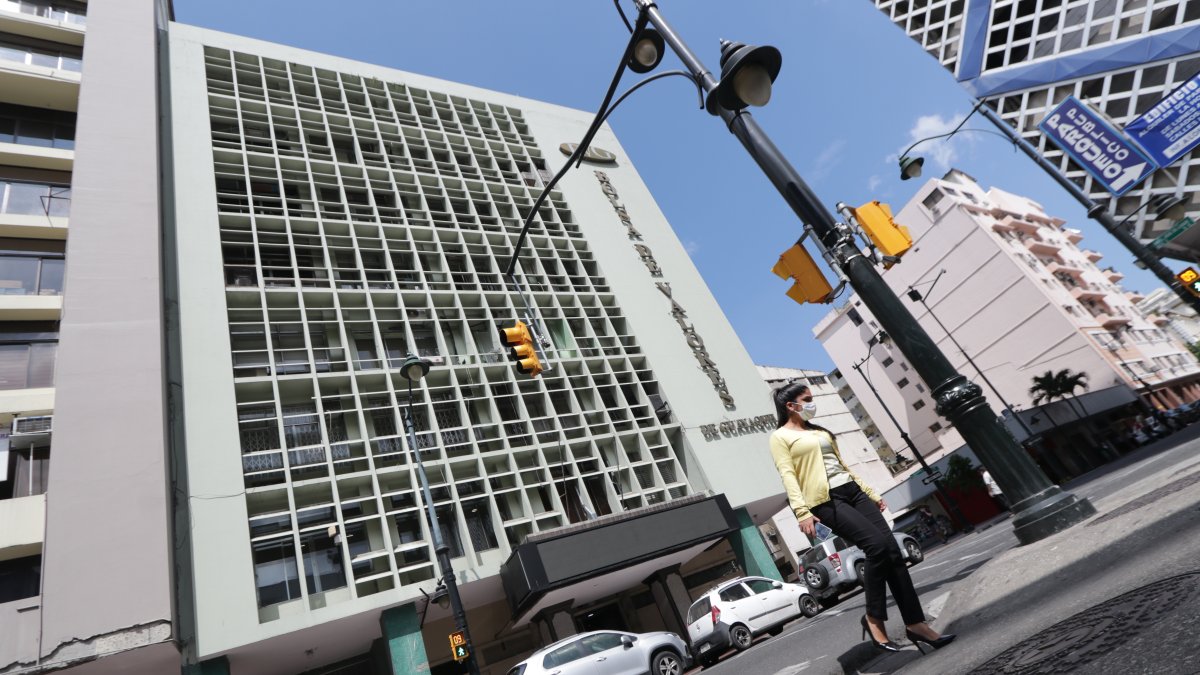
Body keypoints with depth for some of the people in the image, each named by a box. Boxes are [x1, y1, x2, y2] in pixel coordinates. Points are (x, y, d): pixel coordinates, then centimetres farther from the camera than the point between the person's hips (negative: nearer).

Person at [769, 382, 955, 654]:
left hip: (852, 491, 7)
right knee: (877, 546, -20)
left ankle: (915, 624, 3)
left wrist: (871, 493, 23)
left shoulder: (820, 431, 23)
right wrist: (802, 512, -22)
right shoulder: (780, 437, 0)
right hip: (826, 500, -7)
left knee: (893, 551, -4)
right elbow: (788, 475, -10)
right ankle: (874, 619, -4)